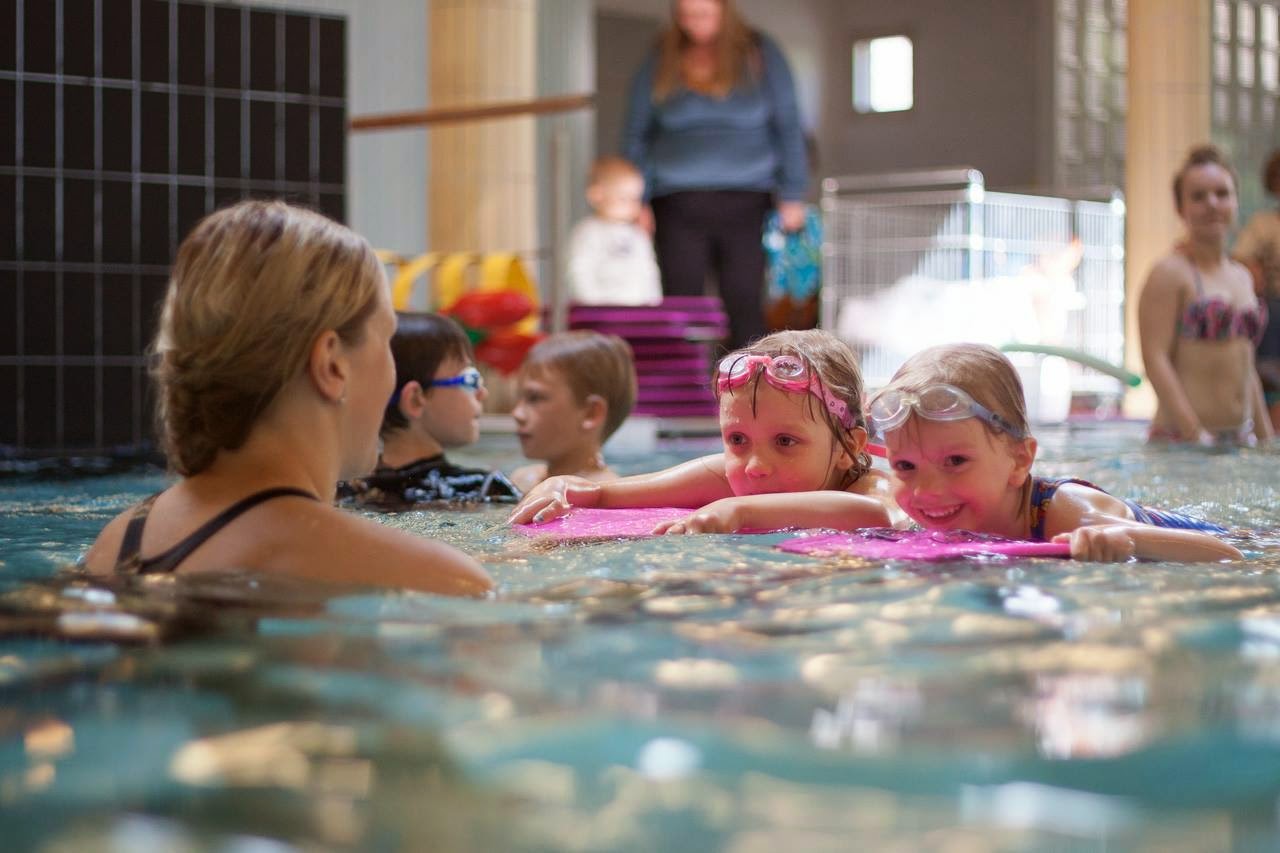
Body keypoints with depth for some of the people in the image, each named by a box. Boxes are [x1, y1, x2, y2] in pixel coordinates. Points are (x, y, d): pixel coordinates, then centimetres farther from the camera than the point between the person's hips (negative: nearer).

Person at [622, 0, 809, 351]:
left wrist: (792, 196, 0)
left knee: (744, 305, -2)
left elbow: (788, 127, 6)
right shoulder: (660, 63, 9)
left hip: (744, 203, -1)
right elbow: (637, 134, 12)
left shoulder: (759, 55, 5)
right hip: (679, 204, 1)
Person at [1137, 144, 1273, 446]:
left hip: (1241, 438, 7)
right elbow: (1155, 359, -14)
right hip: (1181, 441, -7)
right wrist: (1196, 435, -19)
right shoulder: (1170, 272, -6)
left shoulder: (1242, 276, 17)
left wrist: (1267, 440, 18)